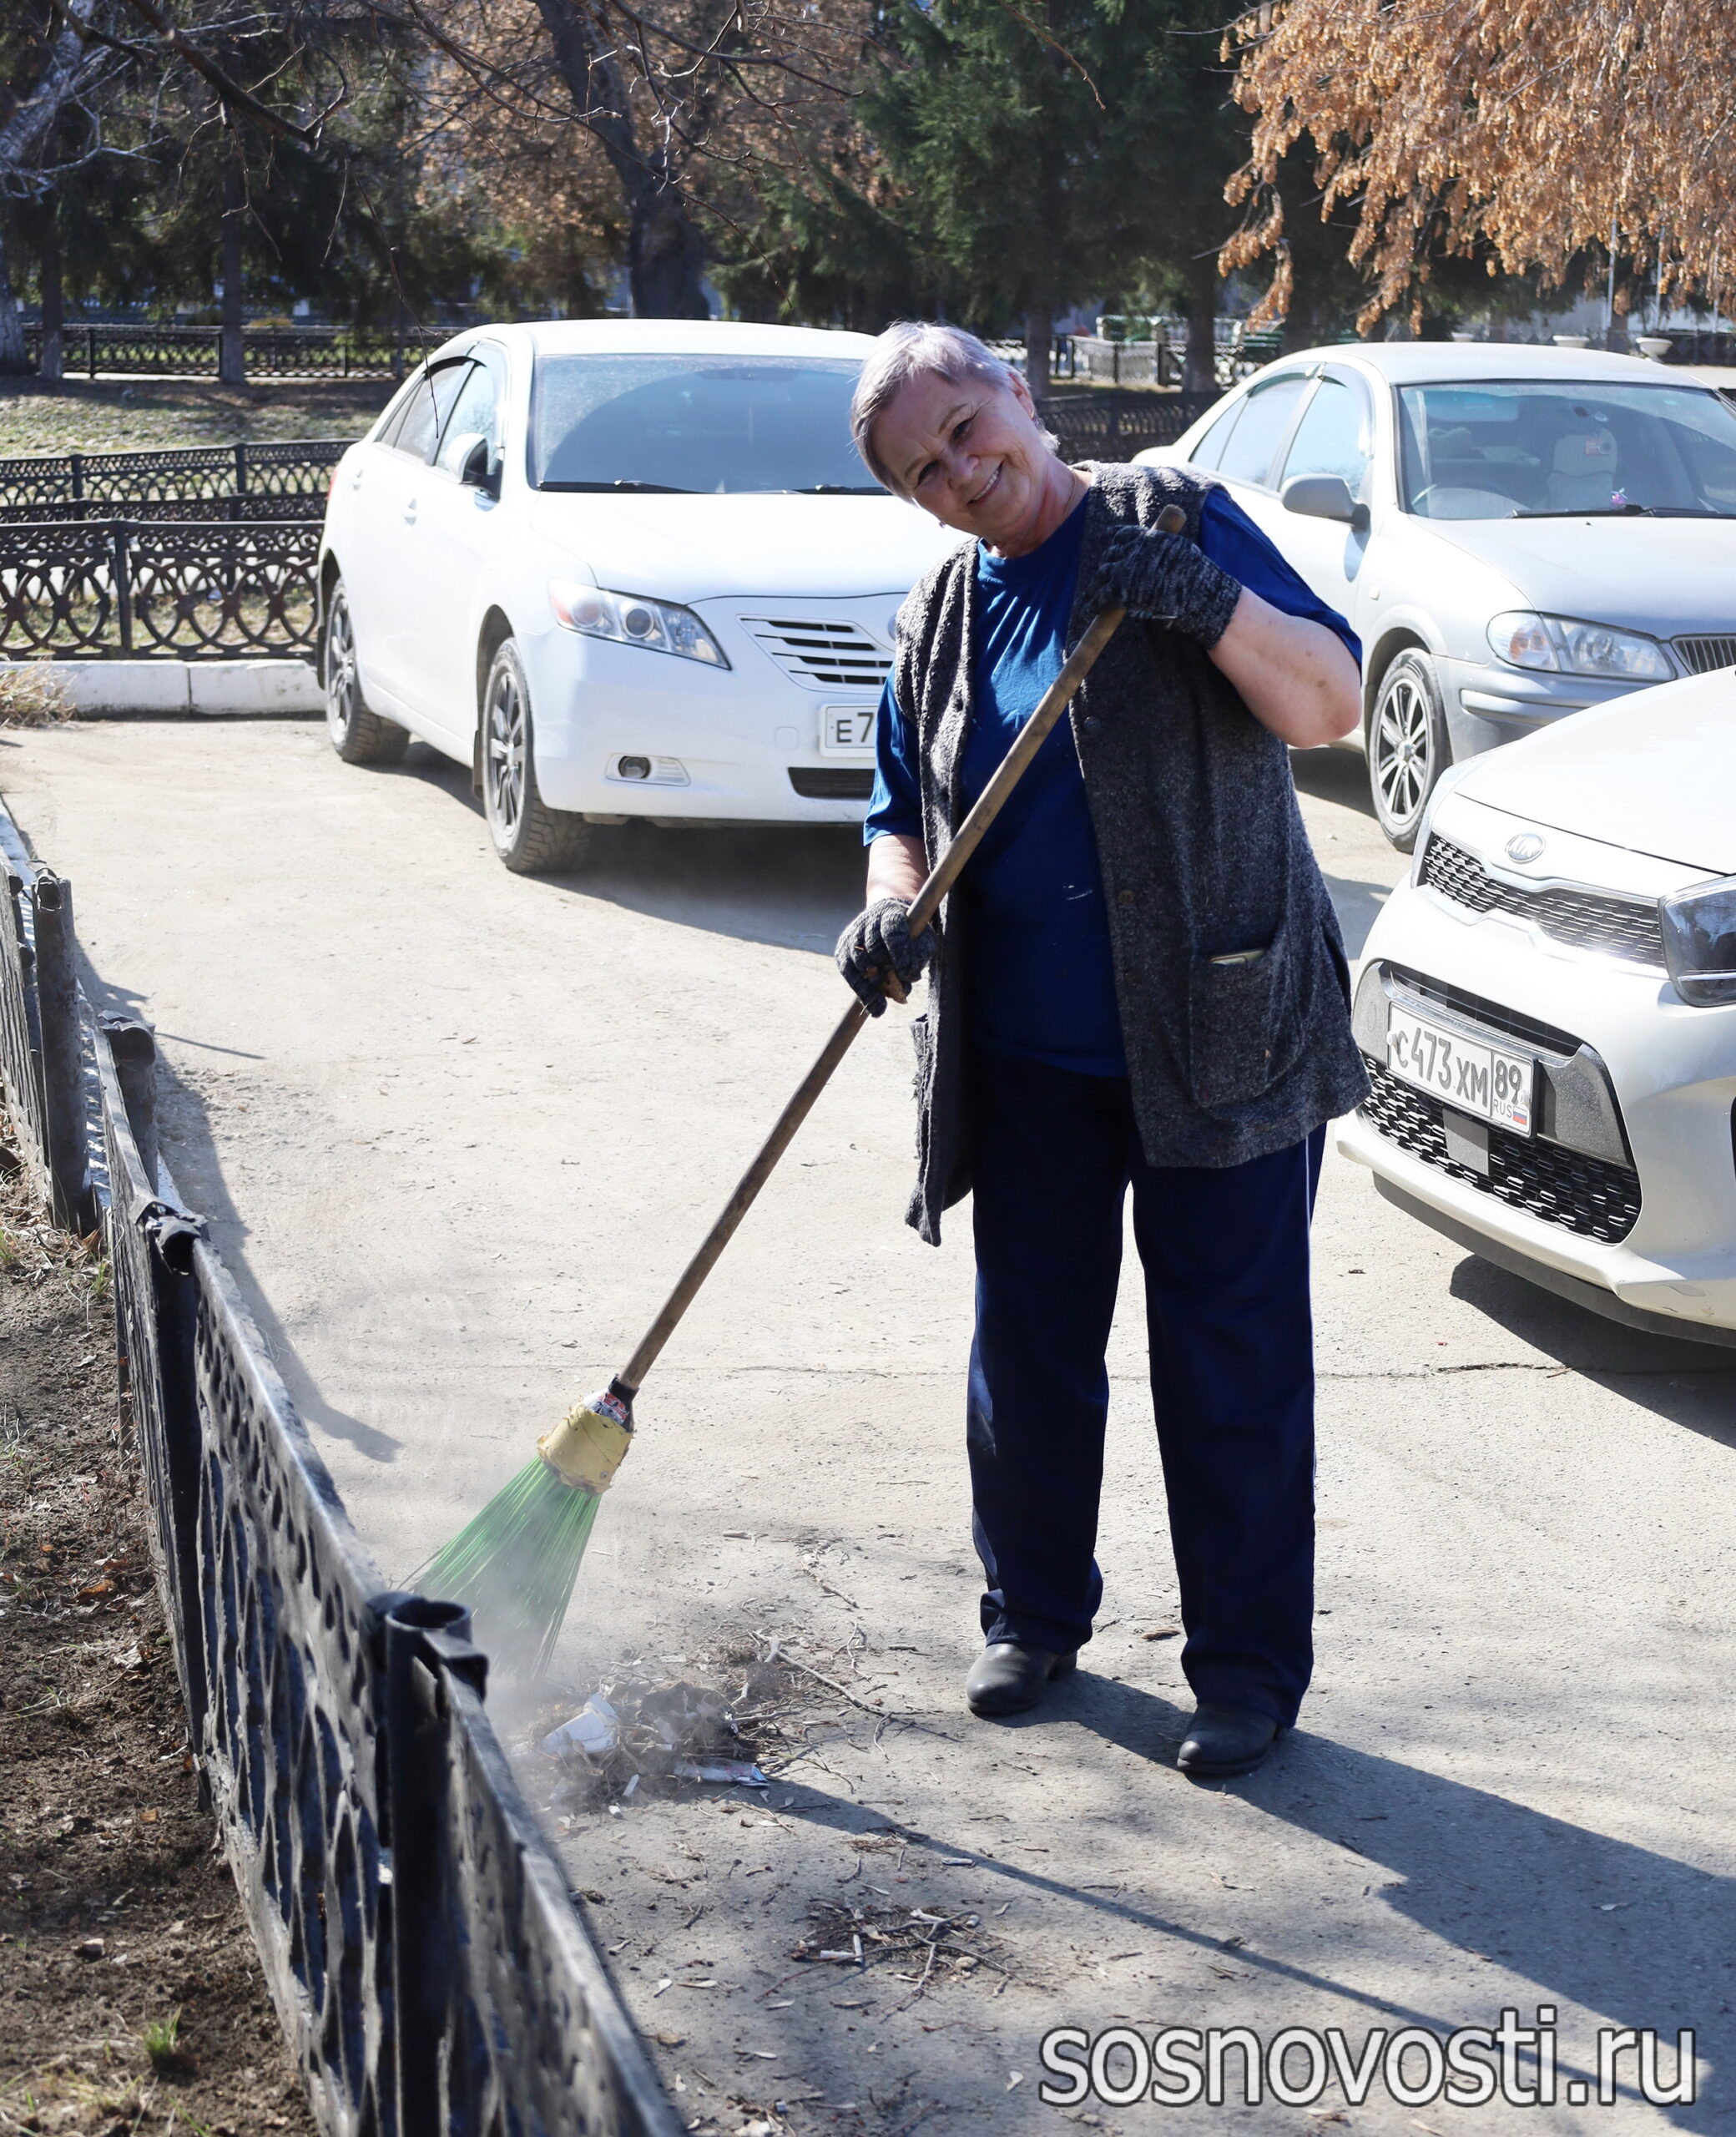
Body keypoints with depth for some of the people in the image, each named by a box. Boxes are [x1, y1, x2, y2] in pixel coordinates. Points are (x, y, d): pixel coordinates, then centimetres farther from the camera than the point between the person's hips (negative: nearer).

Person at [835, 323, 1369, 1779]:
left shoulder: (1176, 519, -3)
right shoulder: (938, 623, 11)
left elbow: (1331, 704, -8)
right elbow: (903, 812, 16)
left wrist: (1209, 602, -24)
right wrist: (891, 903, -7)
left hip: (1217, 1041, -4)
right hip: (1028, 1056, 5)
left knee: (1232, 1362, 0)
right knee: (1028, 1349, 13)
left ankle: (1249, 1670, 14)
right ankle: (1035, 1613, 33)